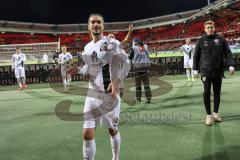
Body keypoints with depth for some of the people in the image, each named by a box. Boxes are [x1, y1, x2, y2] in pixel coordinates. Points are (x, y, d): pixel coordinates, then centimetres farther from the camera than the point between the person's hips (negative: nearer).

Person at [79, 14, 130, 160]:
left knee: (113, 130, 14)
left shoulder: (112, 43, -8)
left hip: (110, 93, -4)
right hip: (93, 93, 4)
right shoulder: (87, 47, 10)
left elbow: (126, 64, -10)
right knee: (87, 134, -5)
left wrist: (117, 81, -24)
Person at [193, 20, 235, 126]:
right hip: (206, 71, -1)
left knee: (217, 92, 9)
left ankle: (216, 113, 23)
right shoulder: (201, 41, 4)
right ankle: (208, 115, 4)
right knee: (206, 92, -6)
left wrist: (231, 65, -7)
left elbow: (227, 53, 5)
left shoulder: (220, 39, 6)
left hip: (218, 71, 2)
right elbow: (196, 55, 7)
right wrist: (195, 69, 3)